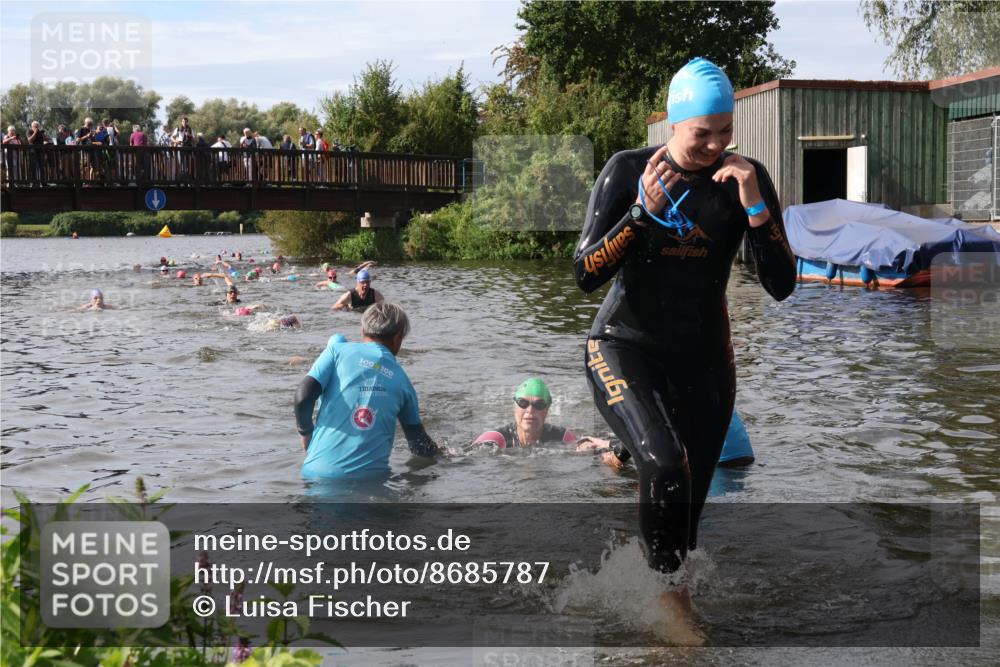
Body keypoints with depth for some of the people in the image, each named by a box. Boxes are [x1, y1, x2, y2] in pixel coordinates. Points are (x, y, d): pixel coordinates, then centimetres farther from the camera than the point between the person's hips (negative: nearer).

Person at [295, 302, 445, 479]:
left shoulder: (338, 350, 6)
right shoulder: (402, 379, 13)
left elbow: (303, 396, -6)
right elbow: (418, 444, 20)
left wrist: (305, 432, 12)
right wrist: (438, 453, 41)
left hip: (320, 471, -1)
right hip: (371, 476, 1)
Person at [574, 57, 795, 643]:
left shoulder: (747, 178, -5)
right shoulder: (629, 171, -10)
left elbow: (782, 286, -10)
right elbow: (586, 275, -15)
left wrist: (754, 205, -23)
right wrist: (644, 210, -26)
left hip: (704, 358, 3)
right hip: (625, 348, -3)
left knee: (688, 505, 8)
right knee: (665, 466, -29)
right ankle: (672, 592, -5)